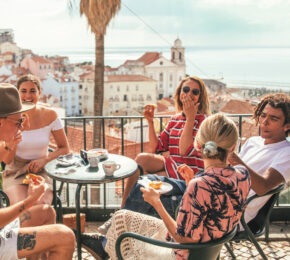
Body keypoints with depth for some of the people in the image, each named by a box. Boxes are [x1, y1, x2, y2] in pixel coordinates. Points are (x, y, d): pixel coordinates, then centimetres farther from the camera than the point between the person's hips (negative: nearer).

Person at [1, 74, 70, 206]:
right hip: (15, 174, 0)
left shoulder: (50, 115, -6)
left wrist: (44, 160, -14)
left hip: (41, 172, 1)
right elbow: (7, 161, -6)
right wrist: (11, 147, -28)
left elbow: (64, 148, 3)